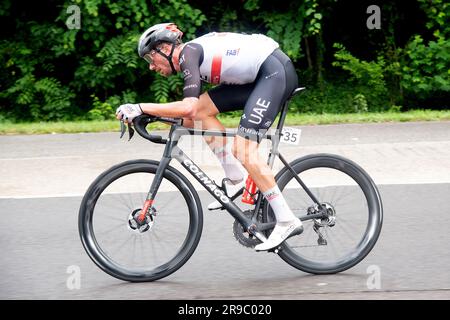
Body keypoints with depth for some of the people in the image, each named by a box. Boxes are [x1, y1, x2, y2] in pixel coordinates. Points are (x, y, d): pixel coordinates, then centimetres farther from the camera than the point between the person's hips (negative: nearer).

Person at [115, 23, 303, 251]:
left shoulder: (188, 53, -12)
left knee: (243, 150, -15)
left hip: (276, 71, -10)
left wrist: (140, 108, -21)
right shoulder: (193, 55, 16)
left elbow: (188, 108, -25)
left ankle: (287, 221, -14)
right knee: (202, 108, 7)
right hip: (259, 76, 10)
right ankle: (235, 179, 9)